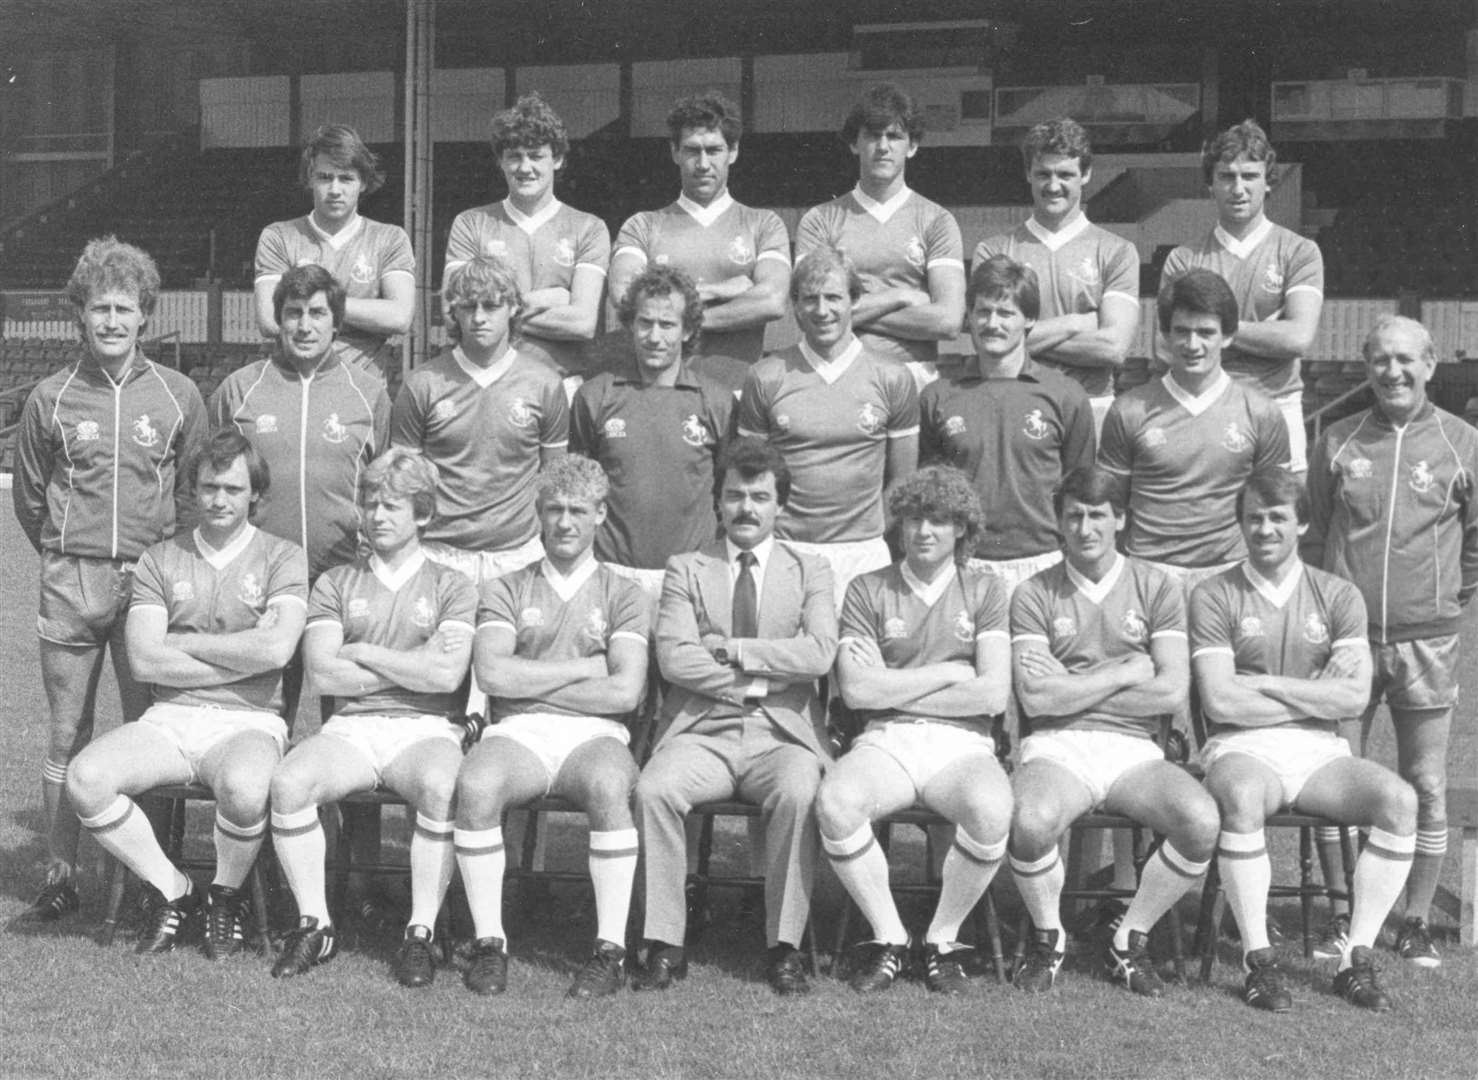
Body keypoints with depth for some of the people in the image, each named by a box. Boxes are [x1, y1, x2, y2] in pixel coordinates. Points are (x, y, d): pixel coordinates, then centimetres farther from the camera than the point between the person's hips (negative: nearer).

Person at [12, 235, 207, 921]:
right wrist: (65, 556, 11)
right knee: (66, 735, 6)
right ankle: (60, 878, 15)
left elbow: (197, 492, 9)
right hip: (69, 584, 1)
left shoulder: (177, 396, 2)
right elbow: (28, 496, 13)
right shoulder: (50, 399, 4)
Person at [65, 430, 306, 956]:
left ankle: (226, 895, -3)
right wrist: (245, 656, -6)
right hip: (170, 718, 3)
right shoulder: (160, 560, 12)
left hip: (248, 722, -3)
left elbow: (276, 649, -12)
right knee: (85, 778, -25)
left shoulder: (282, 558, 5)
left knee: (243, 788, -37)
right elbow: (143, 661, -2)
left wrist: (182, 642, -4)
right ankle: (172, 891, -2)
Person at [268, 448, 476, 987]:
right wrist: (414, 668, -2)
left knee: (441, 787, -36)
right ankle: (314, 925, -12)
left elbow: (447, 675, -7)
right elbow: (323, 673, 0)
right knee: (288, 783, -28)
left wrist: (364, 652, -1)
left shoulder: (451, 587, 11)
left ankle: (420, 935, -23)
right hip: (350, 728, 2)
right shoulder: (335, 584, 16)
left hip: (425, 729, -2)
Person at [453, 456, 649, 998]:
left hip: (594, 734, -1)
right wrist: (584, 668, -1)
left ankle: (611, 950, -27)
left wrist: (530, 681, 0)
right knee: (476, 784, -33)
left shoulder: (622, 594, 15)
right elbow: (493, 673, -1)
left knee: (609, 784, -36)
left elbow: (625, 692, -1)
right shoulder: (505, 590, 18)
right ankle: (488, 943, -20)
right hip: (518, 733, 1)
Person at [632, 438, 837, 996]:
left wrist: (732, 649, -7)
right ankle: (664, 946, -18)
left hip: (782, 734, 0)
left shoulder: (810, 572, 14)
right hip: (702, 734, 1)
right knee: (653, 789, -30)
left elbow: (820, 654, -4)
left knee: (799, 794, -33)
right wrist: (765, 676, -8)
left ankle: (784, 948, -19)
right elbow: (674, 658, -3)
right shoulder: (685, 570, 13)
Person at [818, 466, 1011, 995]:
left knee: (992, 810, -35)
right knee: (835, 800, -33)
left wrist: (894, 689, -3)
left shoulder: (984, 591, 12)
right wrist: (947, 674, -1)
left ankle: (943, 939, -9)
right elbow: (857, 690, -2)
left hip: (962, 745, 0)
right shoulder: (867, 591, 12)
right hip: (885, 742, 0)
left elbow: (993, 694, -2)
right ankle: (888, 937, -11)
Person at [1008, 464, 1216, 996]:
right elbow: (1036, 697, -7)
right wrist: (1124, 673, -3)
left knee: (1202, 819, -28)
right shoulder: (1035, 595, 6)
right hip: (1056, 748, -1)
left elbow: (1171, 690, -4)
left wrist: (1070, 686, -4)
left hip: (1133, 749, 2)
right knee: (1031, 819, -35)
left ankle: (1129, 941, -3)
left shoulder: (1156, 588, 9)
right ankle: (1047, 938, -3)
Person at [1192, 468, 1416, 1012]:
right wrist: (1316, 695, -3)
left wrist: (1265, 684, -6)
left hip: (1319, 750, 3)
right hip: (1242, 748, -3)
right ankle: (1258, 961, -23)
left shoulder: (1338, 595, 10)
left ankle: (1357, 958, -14)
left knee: (1399, 799, -25)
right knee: (1241, 796, -38)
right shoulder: (1215, 596, 3)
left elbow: (1355, 697, -3)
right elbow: (1220, 701, -8)